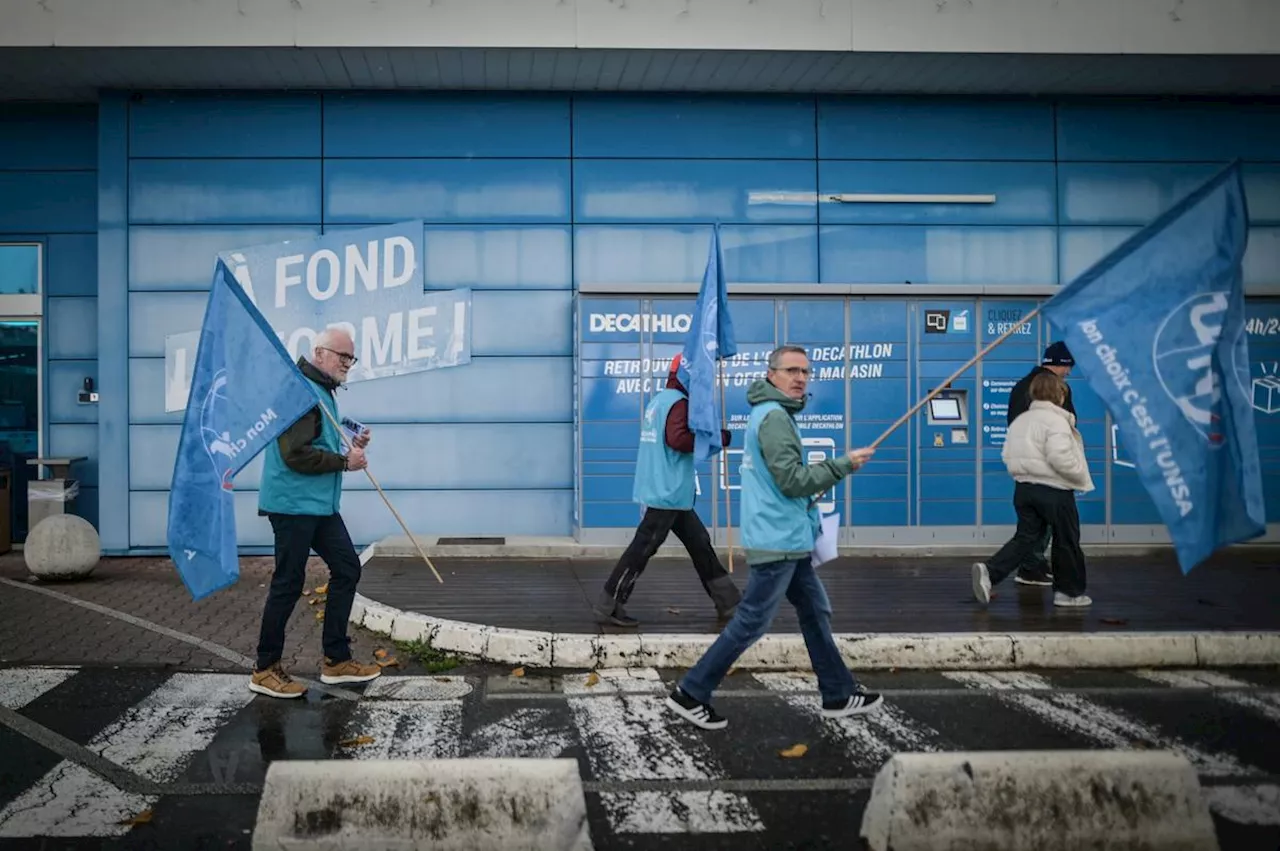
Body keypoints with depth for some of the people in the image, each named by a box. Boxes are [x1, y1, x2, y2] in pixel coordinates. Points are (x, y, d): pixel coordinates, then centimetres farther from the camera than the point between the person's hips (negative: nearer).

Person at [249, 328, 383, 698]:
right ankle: (265, 670, 12)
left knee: (346, 568, 10)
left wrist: (350, 447, 7)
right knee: (289, 584, -2)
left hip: (320, 504, 10)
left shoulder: (322, 390, 17)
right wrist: (345, 462, -15)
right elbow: (295, 455, -24)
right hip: (293, 503, -10)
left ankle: (336, 660, 18)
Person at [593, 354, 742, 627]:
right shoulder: (678, 402, -13)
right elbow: (678, 439, -24)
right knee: (642, 549, -5)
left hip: (667, 492, 10)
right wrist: (714, 439, -14)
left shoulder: (659, 400, 15)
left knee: (700, 544, 13)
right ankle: (608, 605, 2)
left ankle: (728, 603, 19)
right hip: (668, 493, -10)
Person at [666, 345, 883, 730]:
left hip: (789, 540, 11)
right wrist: (843, 464, -16)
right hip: (777, 541, -11)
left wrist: (809, 498, 11)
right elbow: (793, 480, -21)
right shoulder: (775, 416, -17)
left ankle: (839, 695, 25)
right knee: (750, 623, -4)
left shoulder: (772, 413, 14)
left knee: (816, 612, 16)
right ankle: (690, 693, 4)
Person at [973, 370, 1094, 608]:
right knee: (1067, 542, 9)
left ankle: (989, 572, -11)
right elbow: (1060, 457, -25)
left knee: (1025, 537, 8)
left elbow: (1007, 454, 13)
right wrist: (1081, 475, -9)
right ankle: (1069, 591, 19)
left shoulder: (1020, 420, 12)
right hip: (1054, 491, -7)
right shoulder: (1056, 421, -14)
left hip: (1024, 488, 7)